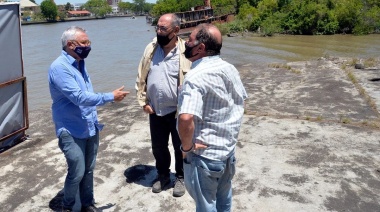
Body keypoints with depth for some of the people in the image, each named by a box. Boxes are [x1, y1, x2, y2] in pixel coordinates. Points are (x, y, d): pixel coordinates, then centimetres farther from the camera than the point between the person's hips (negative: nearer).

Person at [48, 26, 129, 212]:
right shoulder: (59, 68, -19)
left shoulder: (79, 63, 8)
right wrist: (111, 97, -21)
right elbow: (79, 97, -26)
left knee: (89, 170, 16)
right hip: (72, 132, -7)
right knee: (77, 173, 2)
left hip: (90, 128, 7)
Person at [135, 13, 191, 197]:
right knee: (158, 146, 18)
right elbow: (141, 78, 6)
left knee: (180, 147, 13)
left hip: (177, 111, -4)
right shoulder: (150, 49, 0)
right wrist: (143, 102, 0)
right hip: (155, 111, 4)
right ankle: (163, 175, 41)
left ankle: (181, 178, 36)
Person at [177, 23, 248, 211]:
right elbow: (241, 101, 15)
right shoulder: (230, 69, 1)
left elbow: (186, 118, -39)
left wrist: (186, 146, -21)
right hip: (228, 148, 8)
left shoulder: (196, 76, -26)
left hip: (205, 154, -7)